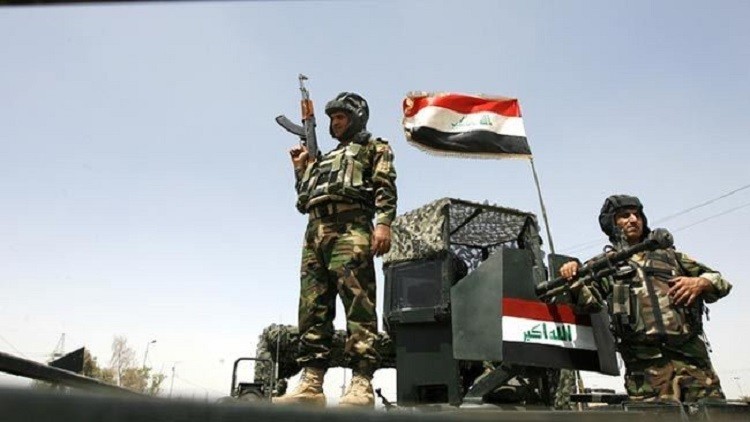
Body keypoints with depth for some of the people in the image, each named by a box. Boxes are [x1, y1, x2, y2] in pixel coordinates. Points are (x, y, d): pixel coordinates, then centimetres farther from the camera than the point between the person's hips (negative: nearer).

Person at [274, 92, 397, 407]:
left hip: (350, 229, -7)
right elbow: (306, 197, 33)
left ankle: (361, 384, -17)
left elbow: (385, 187, -1)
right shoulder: (324, 159, 36)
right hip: (315, 232, 7)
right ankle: (310, 384, -2)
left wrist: (383, 223, -16)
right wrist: (301, 169, 23)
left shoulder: (374, 148, 16)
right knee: (312, 309, -2)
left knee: (358, 305, -14)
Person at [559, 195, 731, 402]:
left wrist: (700, 283, 1)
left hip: (692, 356, 3)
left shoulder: (668, 255, 25)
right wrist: (574, 280, -21)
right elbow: (589, 300, 0)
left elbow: (721, 282, 25)